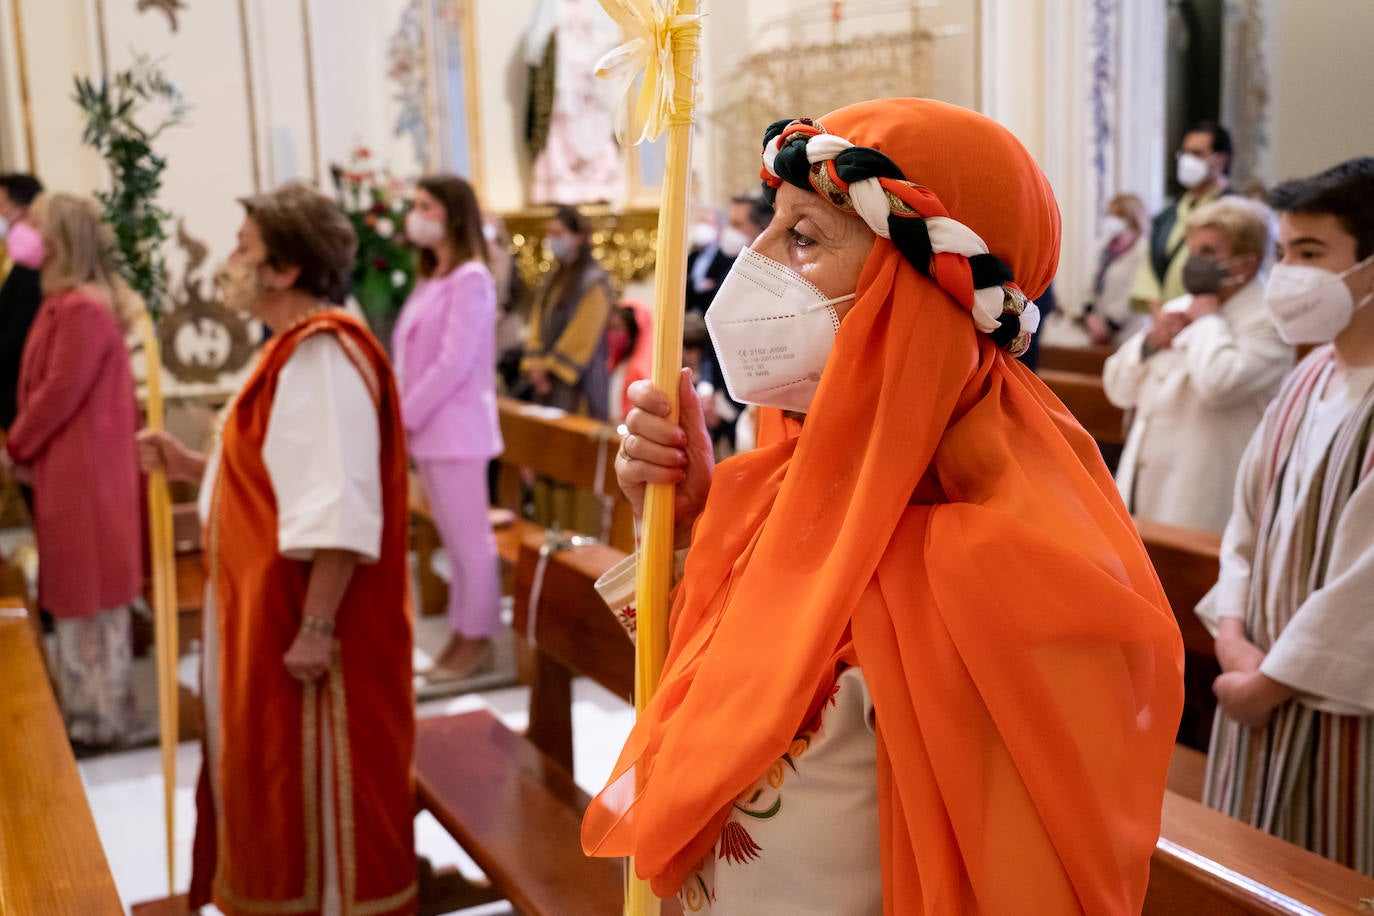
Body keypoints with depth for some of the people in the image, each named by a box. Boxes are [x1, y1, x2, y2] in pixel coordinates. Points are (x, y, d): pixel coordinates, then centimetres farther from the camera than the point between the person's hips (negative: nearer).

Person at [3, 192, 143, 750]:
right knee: (80, 591, 16)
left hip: (80, 471, -10)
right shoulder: (69, 302, 12)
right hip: (74, 466, 10)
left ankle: (96, 717, 11)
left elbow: (60, 392, -20)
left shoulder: (81, 308, -20)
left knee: (84, 594, 0)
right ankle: (90, 706, 26)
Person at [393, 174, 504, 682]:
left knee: (469, 538, 0)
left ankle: (477, 640, 10)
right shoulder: (431, 279, 15)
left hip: (456, 428, -8)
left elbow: (454, 363, -17)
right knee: (453, 538, 13)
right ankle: (461, 636, 20)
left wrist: (405, 415, -14)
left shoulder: (470, 279, -11)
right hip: (429, 428, 9)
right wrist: (402, 413, 6)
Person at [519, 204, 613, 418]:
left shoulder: (594, 281, -8)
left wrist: (551, 367, -13)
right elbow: (538, 325, 13)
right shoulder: (557, 280, 16)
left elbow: (583, 336, -14)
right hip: (547, 380, 7)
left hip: (575, 383, -7)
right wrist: (536, 366, -2)